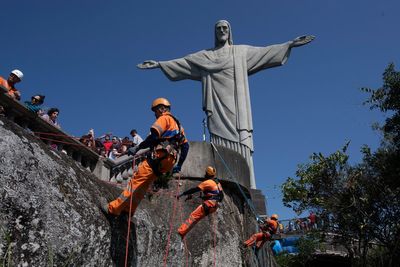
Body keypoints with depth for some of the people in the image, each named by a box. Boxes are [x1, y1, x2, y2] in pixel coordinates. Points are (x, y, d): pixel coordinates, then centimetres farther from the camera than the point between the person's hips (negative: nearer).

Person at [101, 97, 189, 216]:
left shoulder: (165, 118, 2)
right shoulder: (177, 124, 28)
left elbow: (154, 136, -15)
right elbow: (185, 145, 25)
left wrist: (137, 148, -14)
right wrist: (179, 165, 26)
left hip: (159, 156, -9)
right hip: (169, 161, 9)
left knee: (136, 181, -10)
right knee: (143, 186, 13)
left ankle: (113, 208, -11)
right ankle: (129, 210, 13)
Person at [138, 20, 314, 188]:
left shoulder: (242, 51, 21)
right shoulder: (205, 55, 23)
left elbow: (265, 52, 14)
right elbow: (182, 62, 19)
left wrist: (290, 44, 7)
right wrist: (159, 64, 12)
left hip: (235, 104, 0)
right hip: (218, 107, 1)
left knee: (239, 143, -14)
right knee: (220, 147, -12)